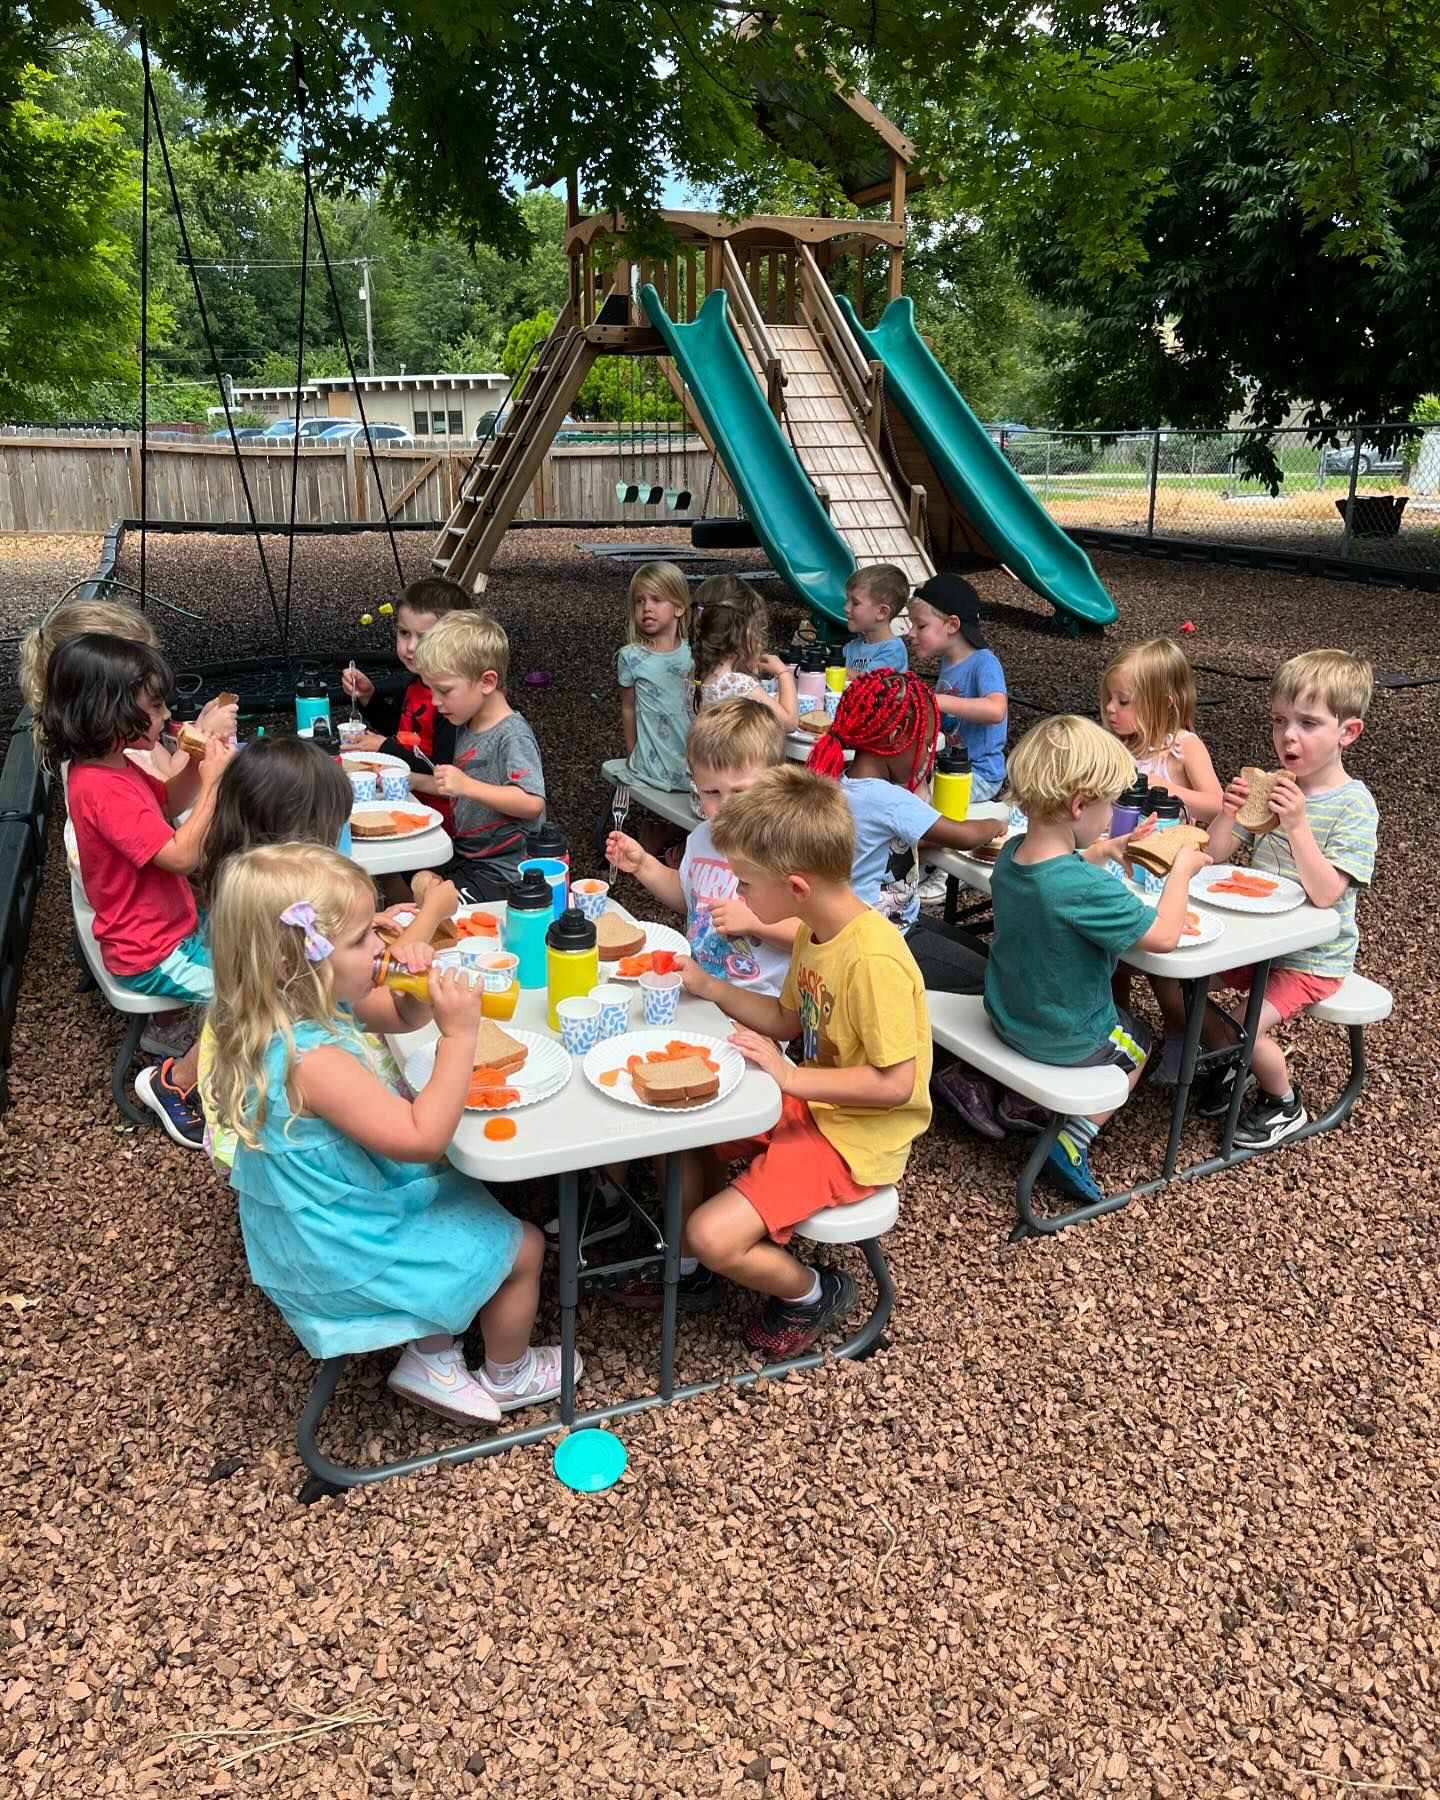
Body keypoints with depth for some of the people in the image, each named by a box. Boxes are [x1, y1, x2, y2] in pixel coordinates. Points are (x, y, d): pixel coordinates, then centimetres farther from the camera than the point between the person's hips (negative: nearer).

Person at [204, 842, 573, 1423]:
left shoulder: (306, 1006, -7)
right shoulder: (310, 1059, -36)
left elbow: (401, 1016, 8)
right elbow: (421, 1138, -35)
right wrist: (459, 1036, -34)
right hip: (346, 1259, -9)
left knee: (470, 1200, 28)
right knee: (522, 1246, 8)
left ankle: (431, 1359, 32)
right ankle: (507, 1376, 35)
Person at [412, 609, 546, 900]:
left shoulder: (512, 736, -19)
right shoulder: (466, 726, 8)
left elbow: (532, 803, -30)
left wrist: (467, 786, -35)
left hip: (500, 873, -9)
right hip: (464, 855, 9)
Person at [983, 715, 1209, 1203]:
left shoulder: (1009, 854, -11)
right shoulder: (1089, 889, -36)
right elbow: (1164, 934, -25)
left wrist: (1095, 855, 8)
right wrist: (1183, 867, -13)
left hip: (1006, 1013, 7)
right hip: (1065, 1039, -6)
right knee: (1135, 1043, 26)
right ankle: (1071, 1142, 15)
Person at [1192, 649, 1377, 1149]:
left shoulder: (1354, 806, -18)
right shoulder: (1271, 785, -2)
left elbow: (1325, 893, -27)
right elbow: (1214, 855, 1)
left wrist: (1297, 826, -36)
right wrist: (1230, 812, -18)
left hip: (1312, 958, -6)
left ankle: (1284, 1104, 11)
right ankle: (1227, 1063, 20)